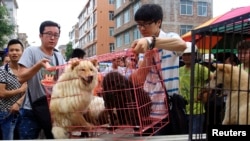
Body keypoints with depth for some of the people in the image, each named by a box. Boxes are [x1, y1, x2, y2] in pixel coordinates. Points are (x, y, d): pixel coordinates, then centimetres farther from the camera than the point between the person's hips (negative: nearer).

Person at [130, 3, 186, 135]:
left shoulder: (169, 38, -6)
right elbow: (139, 79, 0)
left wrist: (151, 41, -44)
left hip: (166, 109, -6)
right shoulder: (143, 46, 10)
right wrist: (146, 55, -15)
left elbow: (182, 45, -33)